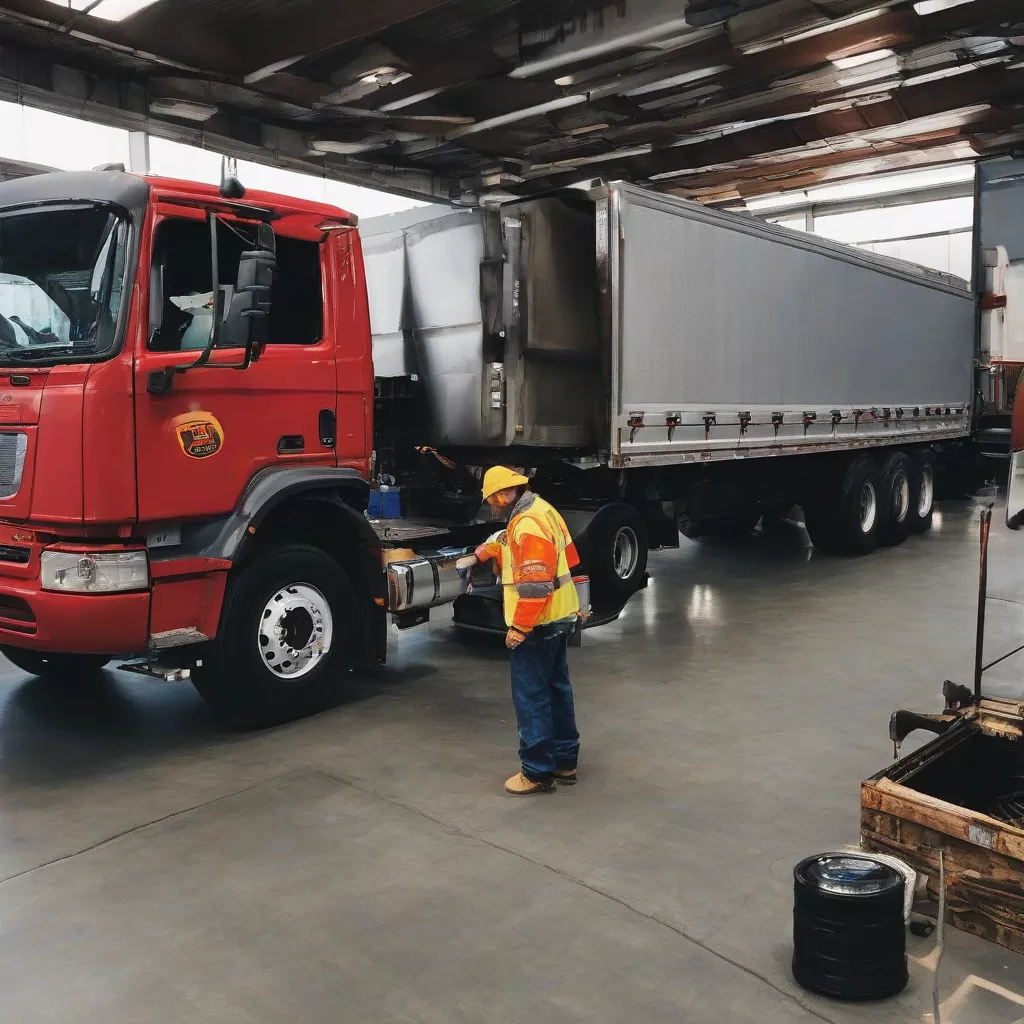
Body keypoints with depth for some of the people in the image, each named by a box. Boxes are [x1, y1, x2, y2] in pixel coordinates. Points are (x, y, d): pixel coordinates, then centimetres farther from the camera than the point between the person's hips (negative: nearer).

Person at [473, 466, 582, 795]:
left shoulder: (527, 525, -23)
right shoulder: (542, 509, 8)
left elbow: (534, 585, -28)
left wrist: (518, 627, -21)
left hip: (537, 625, -10)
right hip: (560, 618, 11)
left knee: (531, 696, -1)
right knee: (557, 688, 17)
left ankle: (538, 772, 9)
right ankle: (565, 762, 28)